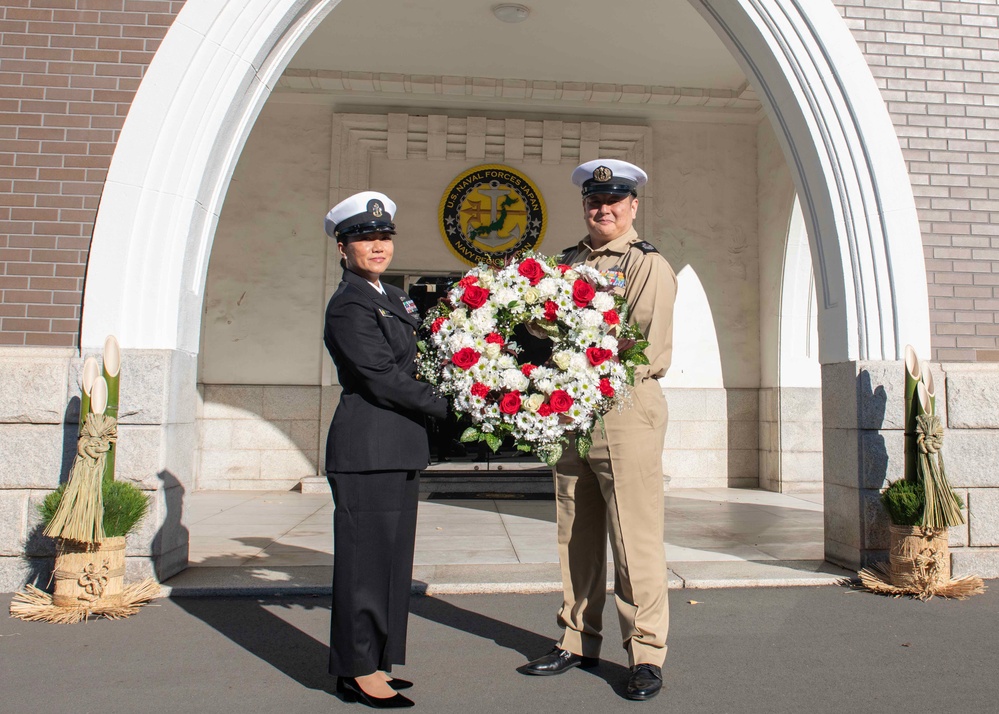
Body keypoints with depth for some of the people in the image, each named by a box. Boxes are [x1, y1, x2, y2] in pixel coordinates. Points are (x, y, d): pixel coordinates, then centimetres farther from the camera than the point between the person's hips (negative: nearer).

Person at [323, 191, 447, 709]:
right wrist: (449, 407, -10)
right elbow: (382, 379, -17)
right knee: (365, 554, 0)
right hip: (367, 447, -9)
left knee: (391, 554, 14)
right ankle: (357, 672, 15)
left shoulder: (392, 298, 17)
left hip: (397, 449, 9)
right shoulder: (348, 305, -11)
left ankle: (373, 662, 27)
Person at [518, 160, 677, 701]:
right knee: (576, 535, 12)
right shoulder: (565, 263, 18)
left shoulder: (649, 265, 1)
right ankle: (577, 642, 25)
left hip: (626, 408, -6)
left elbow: (654, 351, -9)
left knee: (635, 536, -2)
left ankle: (646, 654, 11)